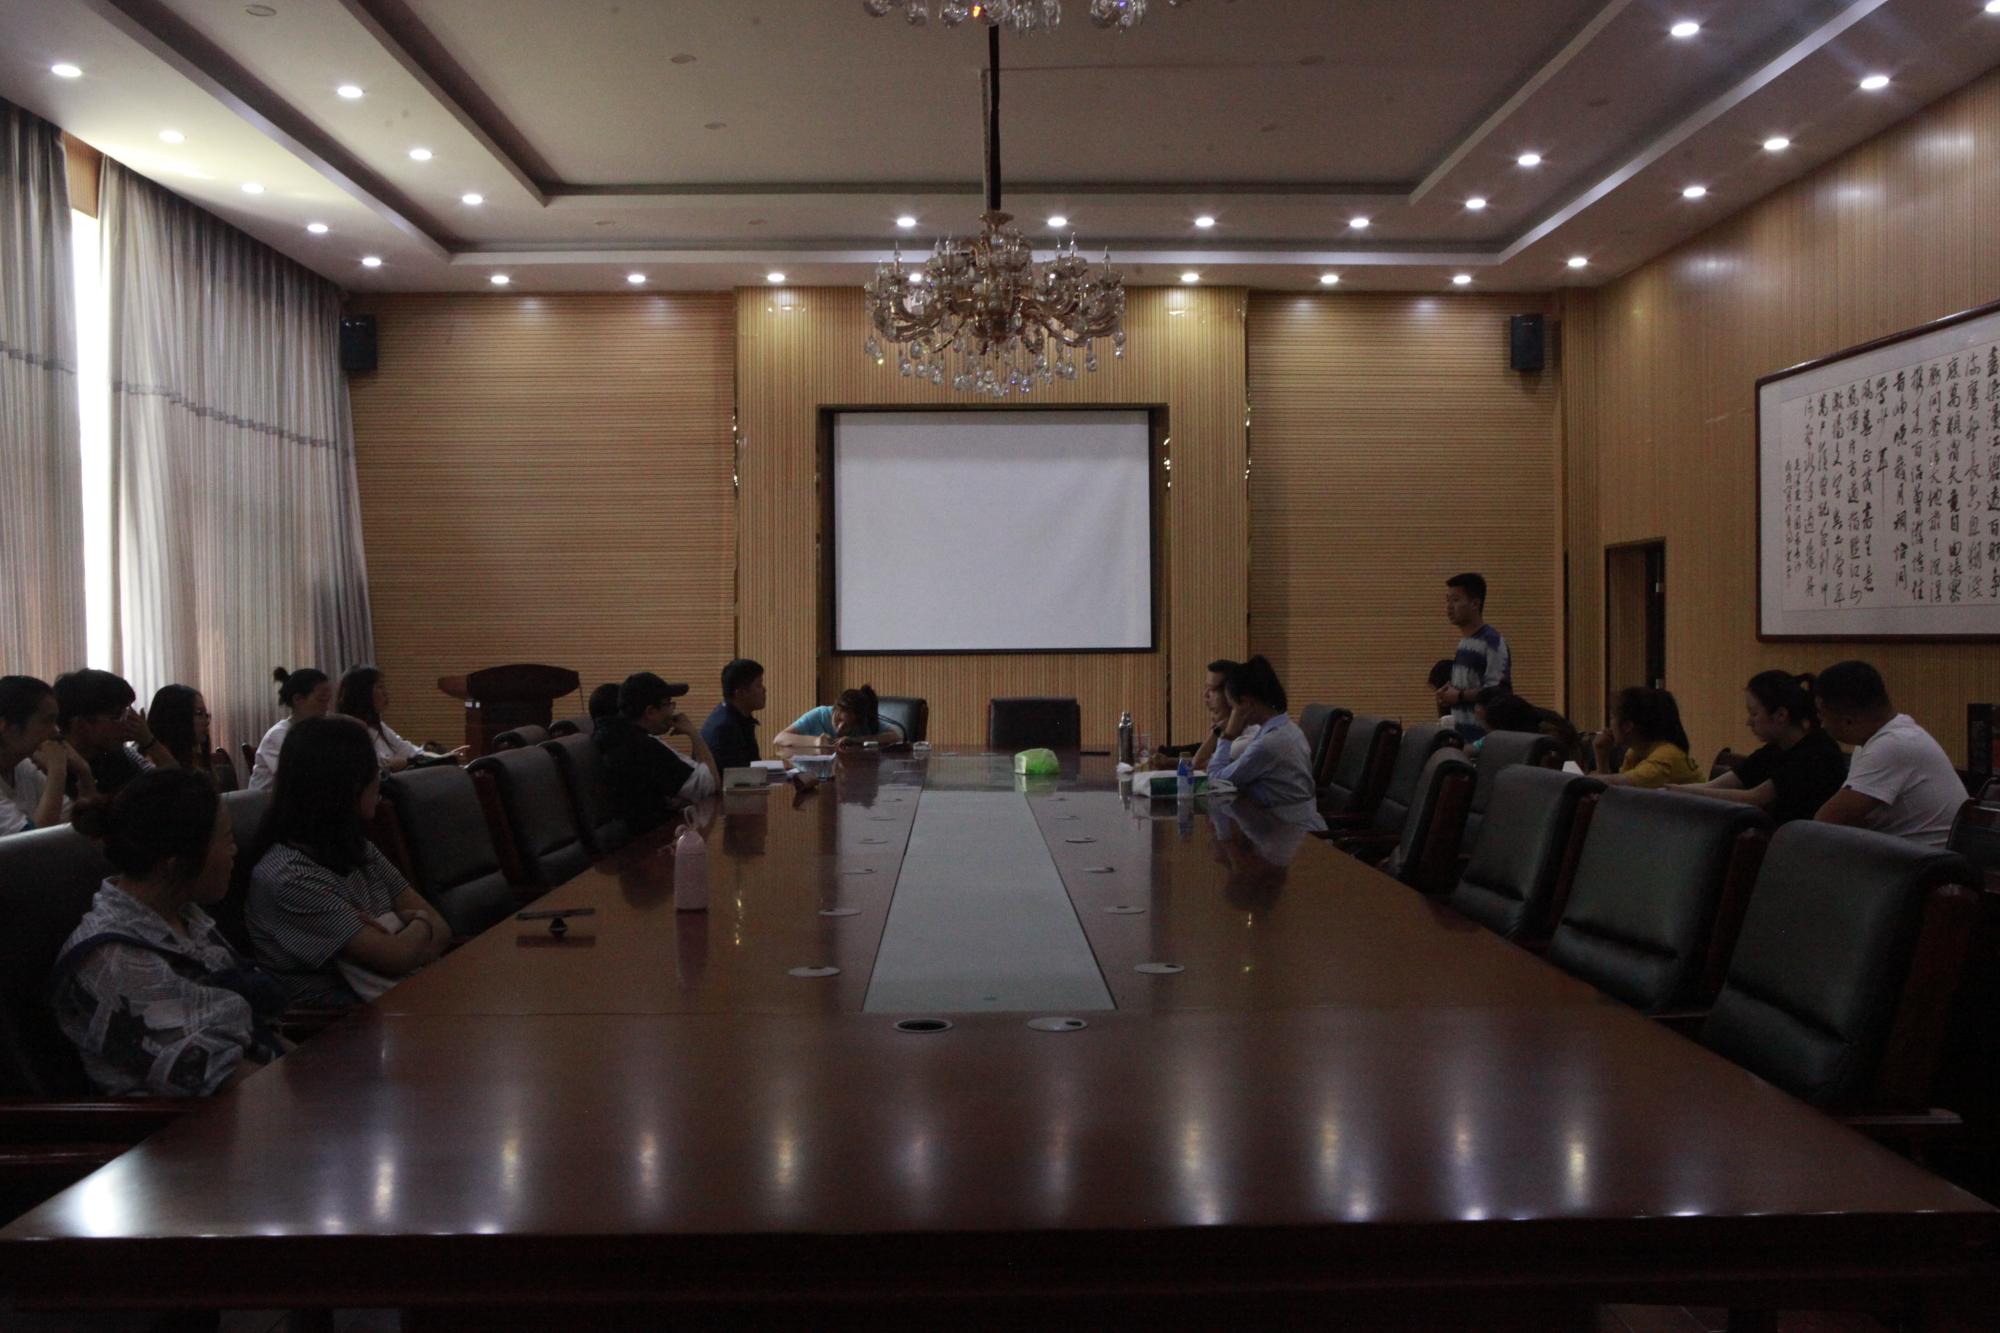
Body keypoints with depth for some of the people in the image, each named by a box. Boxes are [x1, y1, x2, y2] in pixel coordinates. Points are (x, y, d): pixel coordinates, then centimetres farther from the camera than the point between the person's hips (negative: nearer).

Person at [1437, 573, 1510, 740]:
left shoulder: (1493, 641, -11)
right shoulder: (1464, 642, 17)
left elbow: (1499, 690, -18)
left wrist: (1460, 695, -13)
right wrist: (1448, 693, 7)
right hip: (1462, 732, 8)